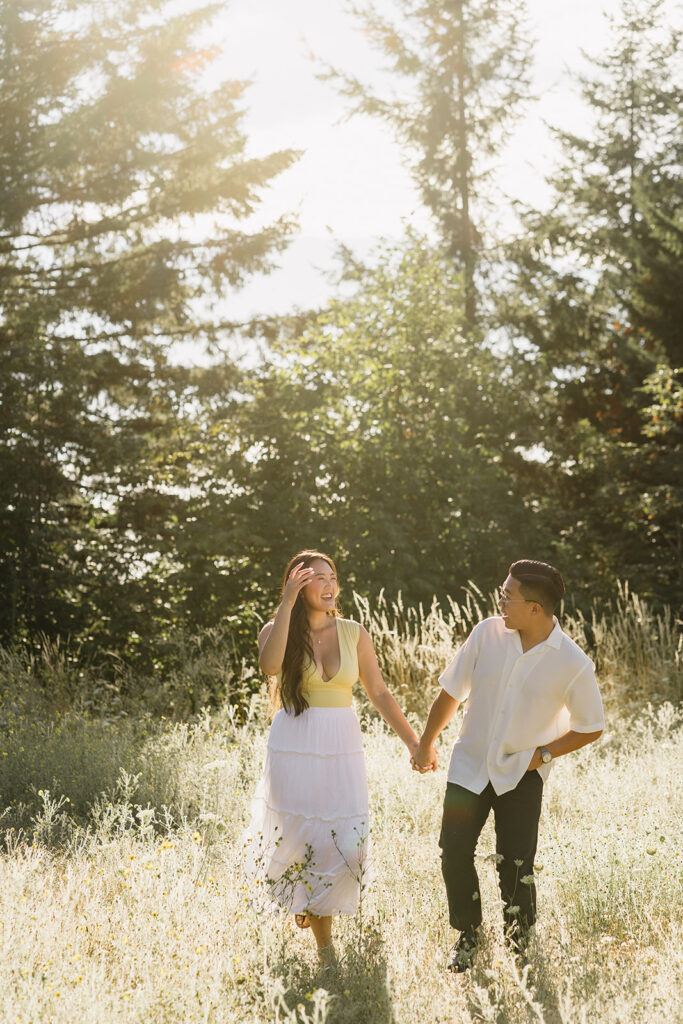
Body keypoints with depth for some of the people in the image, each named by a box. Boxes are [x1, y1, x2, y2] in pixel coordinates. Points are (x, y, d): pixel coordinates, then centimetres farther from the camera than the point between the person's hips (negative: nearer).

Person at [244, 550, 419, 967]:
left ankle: (323, 932, 21)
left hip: (342, 749, 2)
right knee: (293, 838, 3)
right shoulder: (278, 631, 0)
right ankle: (299, 898, 40)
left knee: (344, 840, -3)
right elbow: (270, 665, -23)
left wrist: (413, 740, -3)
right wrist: (287, 603, -22)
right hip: (294, 747, -2)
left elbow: (380, 693, 5)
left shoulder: (354, 633, 5)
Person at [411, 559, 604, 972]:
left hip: (522, 774, -2)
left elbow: (591, 727, -1)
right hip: (470, 764, 2)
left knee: (516, 867, -3)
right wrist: (426, 744, 14)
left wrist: (543, 753, -11)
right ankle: (469, 937, 22)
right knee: (454, 852, -2)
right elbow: (452, 691, 5)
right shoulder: (487, 633, -10)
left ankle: (522, 947, 22)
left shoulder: (574, 664, -16)